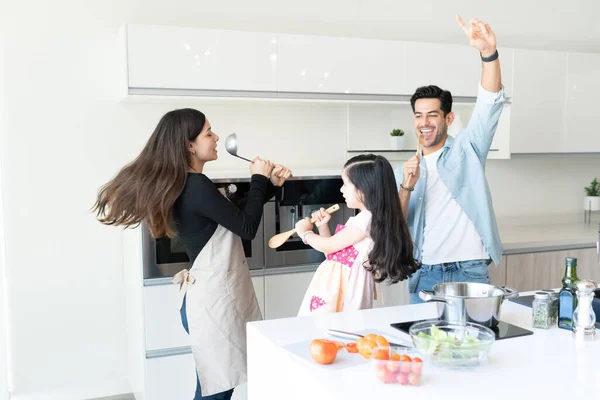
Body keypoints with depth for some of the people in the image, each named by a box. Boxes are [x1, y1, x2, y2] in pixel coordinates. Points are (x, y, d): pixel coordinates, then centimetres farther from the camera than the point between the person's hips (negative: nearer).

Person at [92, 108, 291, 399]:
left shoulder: (188, 184, 10)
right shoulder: (197, 186, -20)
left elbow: (237, 214, 19)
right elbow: (247, 227, -16)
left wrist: (270, 184, 9)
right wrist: (259, 180, -4)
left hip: (216, 293, 10)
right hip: (212, 298, -10)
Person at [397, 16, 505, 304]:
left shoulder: (467, 149, 3)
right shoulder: (406, 170, 10)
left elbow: (490, 104, -13)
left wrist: (488, 53, -29)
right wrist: (406, 188, -14)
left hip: (469, 271, -2)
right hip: (424, 276, 3)